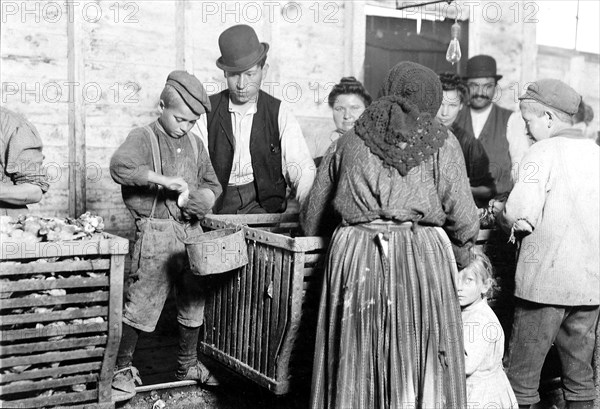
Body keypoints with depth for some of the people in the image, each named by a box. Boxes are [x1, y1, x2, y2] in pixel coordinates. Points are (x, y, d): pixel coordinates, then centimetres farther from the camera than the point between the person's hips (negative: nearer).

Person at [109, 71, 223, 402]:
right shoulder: (143, 138, -5)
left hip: (191, 231, 6)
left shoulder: (194, 145, 13)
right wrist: (163, 179, -30)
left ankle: (188, 364, 31)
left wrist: (200, 197, -4)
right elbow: (120, 166, -25)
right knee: (140, 302, -3)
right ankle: (122, 369, 14)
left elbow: (212, 185, 17)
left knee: (193, 301, 13)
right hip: (155, 231, -6)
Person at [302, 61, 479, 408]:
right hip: (422, 259, -2)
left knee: (355, 367, 10)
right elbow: (463, 217, -1)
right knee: (421, 367, 7)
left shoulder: (350, 140, 14)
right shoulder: (441, 142, 5)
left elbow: (311, 215, 17)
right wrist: (461, 258, 16)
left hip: (354, 257, 2)